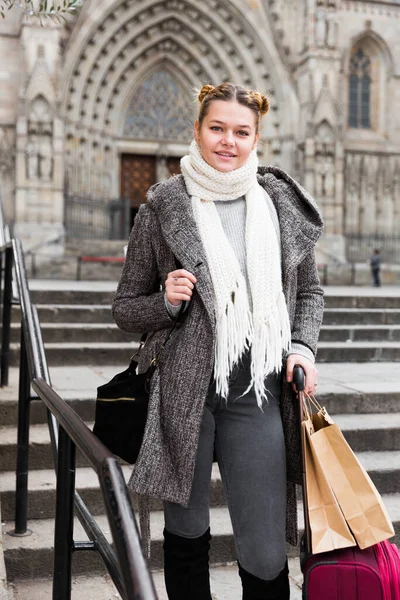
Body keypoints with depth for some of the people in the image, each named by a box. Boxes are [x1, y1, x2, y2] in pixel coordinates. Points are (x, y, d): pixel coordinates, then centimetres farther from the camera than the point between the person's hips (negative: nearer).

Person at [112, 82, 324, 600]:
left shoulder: (283, 203, 7)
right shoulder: (162, 208, 1)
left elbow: (308, 291, 18)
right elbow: (124, 308, 6)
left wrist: (302, 347, 0)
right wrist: (166, 302, -14)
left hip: (258, 396, 1)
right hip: (183, 392, 0)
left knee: (266, 555, 2)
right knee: (186, 534, 16)